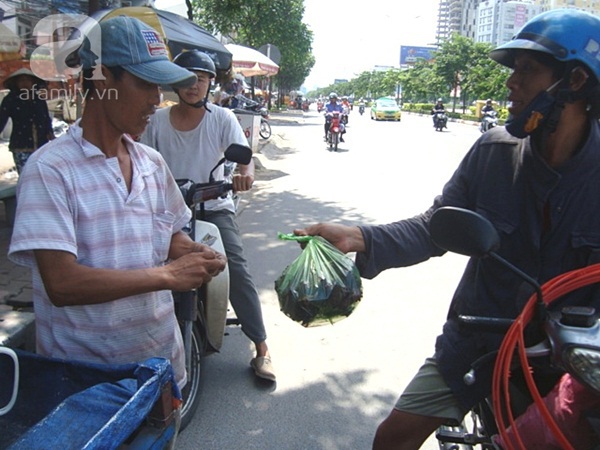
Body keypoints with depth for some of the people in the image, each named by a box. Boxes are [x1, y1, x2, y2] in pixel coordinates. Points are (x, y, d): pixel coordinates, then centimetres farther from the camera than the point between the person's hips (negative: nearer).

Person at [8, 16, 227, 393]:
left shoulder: (153, 163, 3)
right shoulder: (50, 169, -16)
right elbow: (62, 284, -24)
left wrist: (198, 255, -8)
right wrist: (168, 275, -23)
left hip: (161, 354, 6)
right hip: (81, 370, -5)